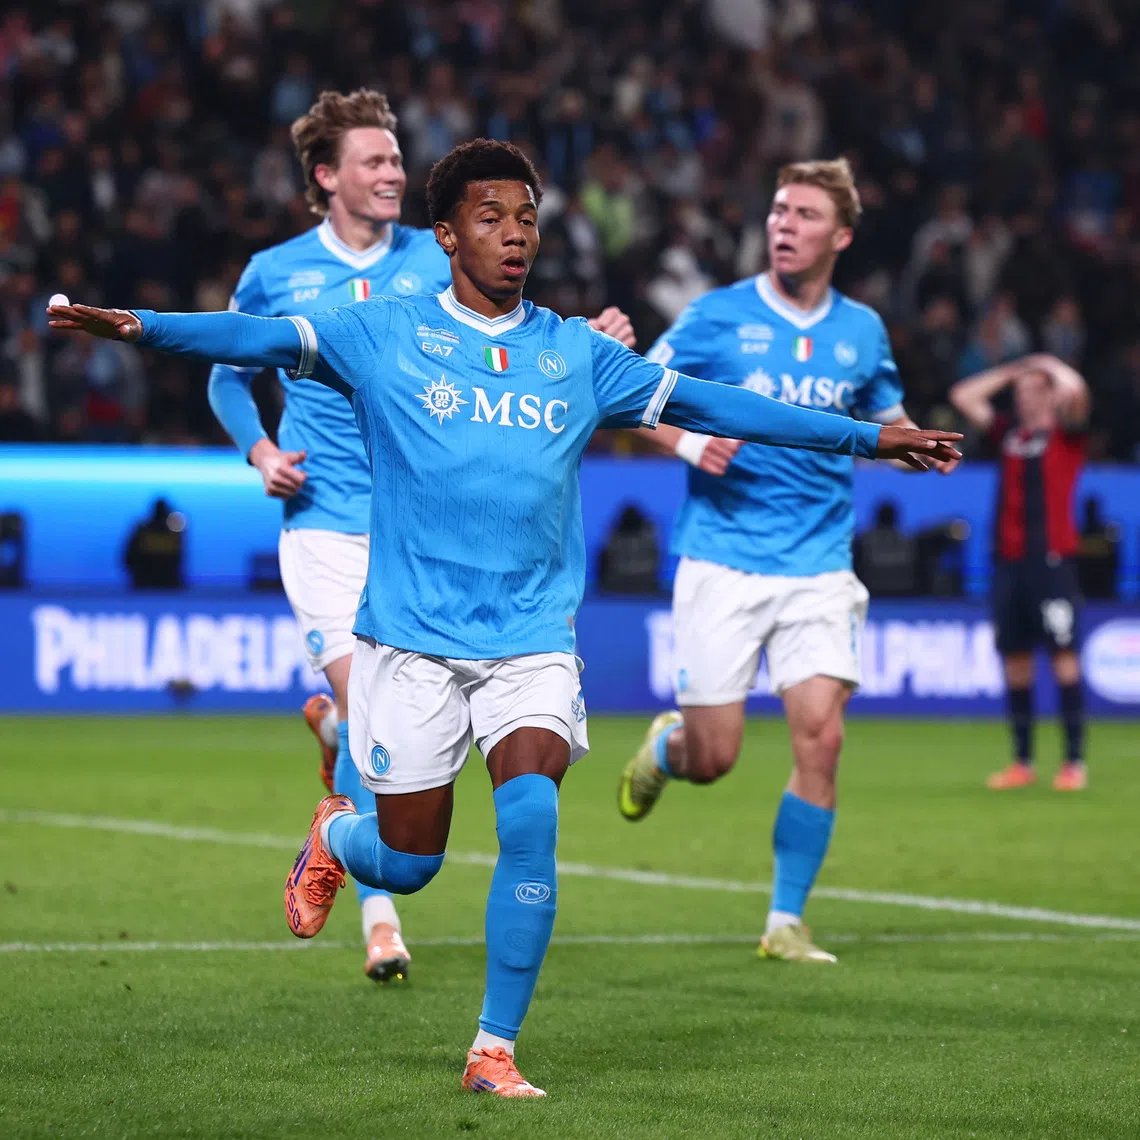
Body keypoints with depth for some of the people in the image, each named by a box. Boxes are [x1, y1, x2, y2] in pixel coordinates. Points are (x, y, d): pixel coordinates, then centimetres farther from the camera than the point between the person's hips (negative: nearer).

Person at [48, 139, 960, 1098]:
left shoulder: (575, 352, 8)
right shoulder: (384, 334, 0)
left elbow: (706, 403, 12)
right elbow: (265, 339, -11)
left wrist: (866, 436, 12)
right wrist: (140, 326, -28)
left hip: (533, 638, 2)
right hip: (413, 636, -2)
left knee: (531, 814, -21)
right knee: (407, 864, 4)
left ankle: (495, 1049, -8)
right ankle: (333, 835, 43)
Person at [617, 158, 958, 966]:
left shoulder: (862, 331, 8)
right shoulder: (717, 317, -3)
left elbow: (887, 422, 22)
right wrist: (686, 441, -17)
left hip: (819, 569, 2)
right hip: (722, 561, -2)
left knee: (821, 737, -12)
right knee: (712, 760, -2)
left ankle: (786, 921, 1)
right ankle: (665, 745, 37)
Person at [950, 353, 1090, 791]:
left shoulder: (1066, 433, 2)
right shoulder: (1009, 433, 16)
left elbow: (1075, 390, -16)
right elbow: (963, 396, 21)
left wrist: (1050, 364, 2)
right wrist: (1011, 372, 19)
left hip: (1052, 559, -5)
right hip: (1009, 559, 5)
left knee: (1064, 654, -7)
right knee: (1014, 658, 6)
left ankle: (1075, 761, -5)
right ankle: (1022, 762, 13)